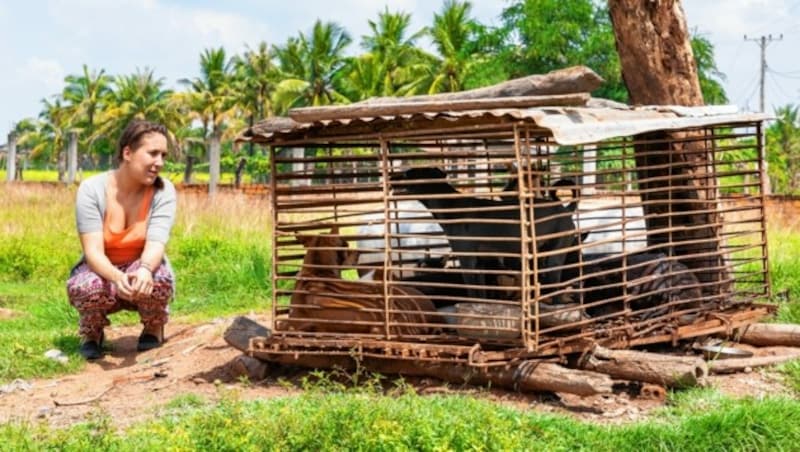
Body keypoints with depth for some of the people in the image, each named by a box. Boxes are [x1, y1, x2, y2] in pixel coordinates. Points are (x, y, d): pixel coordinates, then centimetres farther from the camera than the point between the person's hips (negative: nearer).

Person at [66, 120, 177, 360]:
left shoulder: (164, 191, -17)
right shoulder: (92, 189, -20)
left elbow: (156, 244, -28)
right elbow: (93, 251, -27)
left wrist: (144, 270, -53)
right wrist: (117, 277, -50)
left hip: (144, 272, 1)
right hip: (102, 271, -1)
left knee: (158, 278, -35)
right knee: (88, 287, -36)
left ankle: (154, 329, 1)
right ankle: (92, 332, 1)